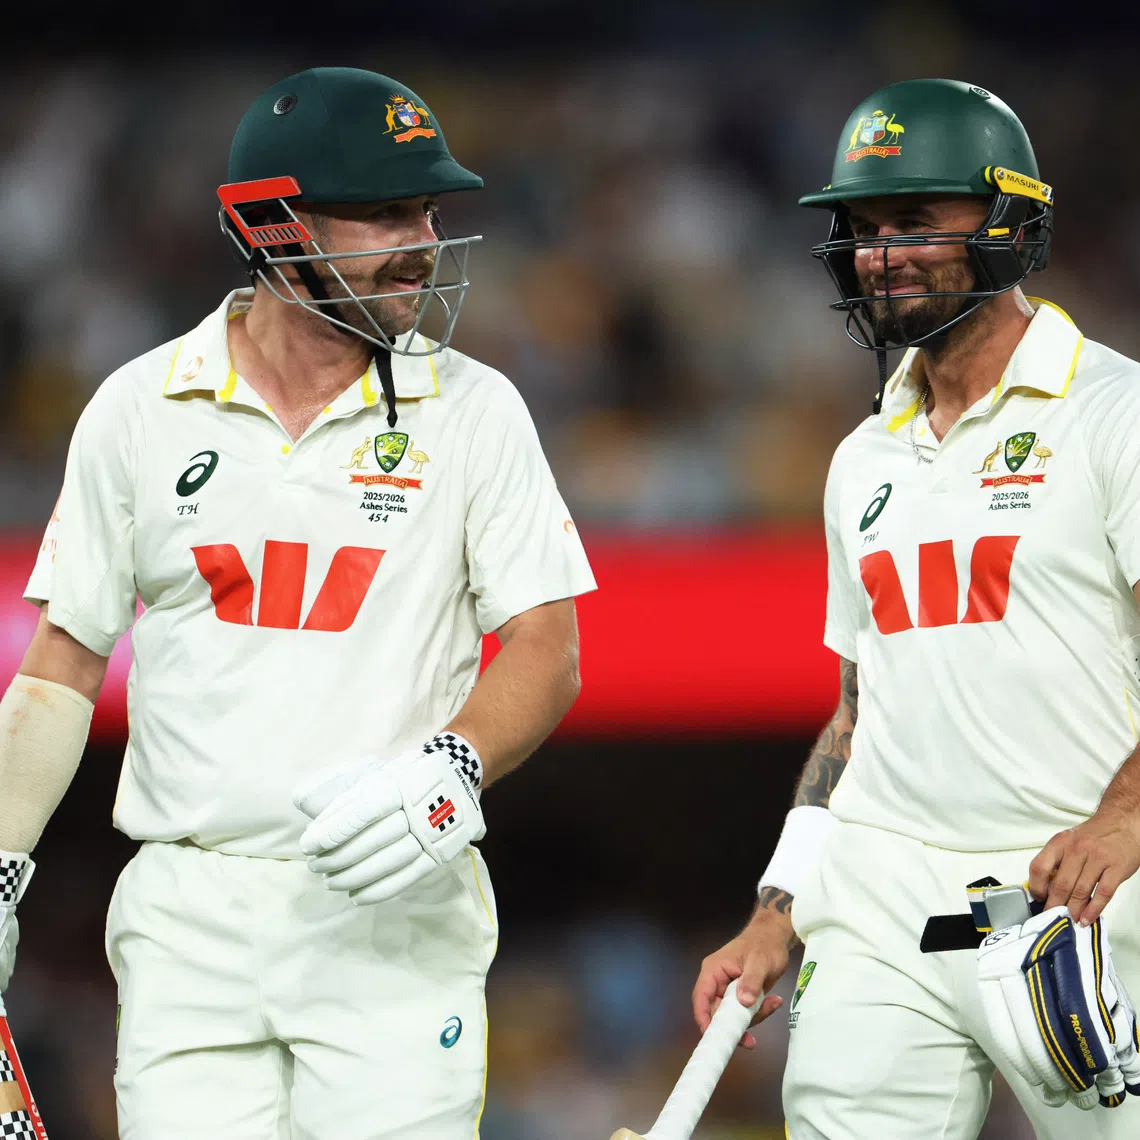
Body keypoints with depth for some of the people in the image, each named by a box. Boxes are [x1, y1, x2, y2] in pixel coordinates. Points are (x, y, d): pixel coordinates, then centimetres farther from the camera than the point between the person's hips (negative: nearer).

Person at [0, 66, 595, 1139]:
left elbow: (544, 649, 1)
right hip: (185, 920, 1)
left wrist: (454, 765, -19)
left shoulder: (473, 410, 3)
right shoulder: (138, 409, 6)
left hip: (394, 919, -1)